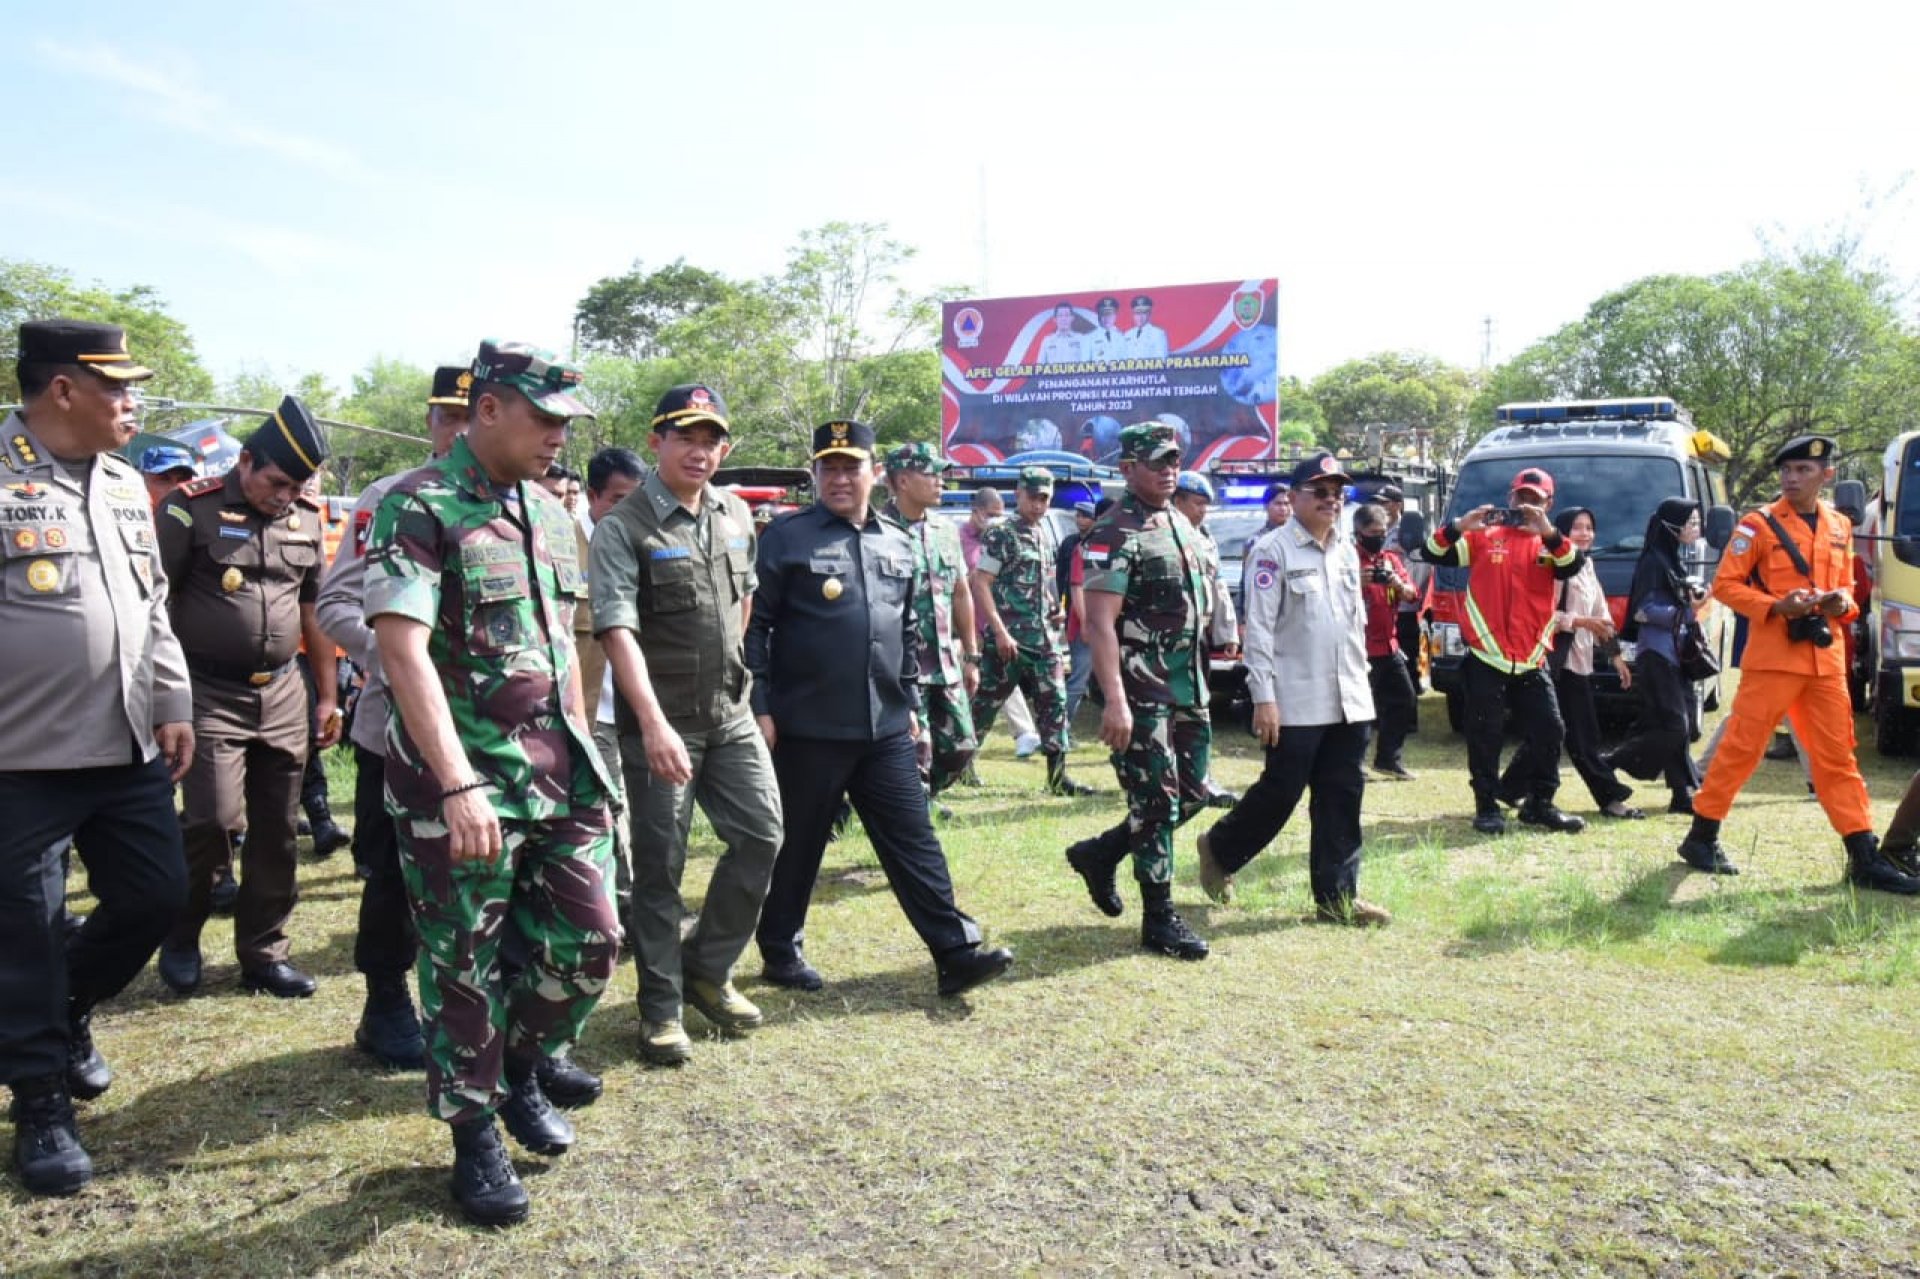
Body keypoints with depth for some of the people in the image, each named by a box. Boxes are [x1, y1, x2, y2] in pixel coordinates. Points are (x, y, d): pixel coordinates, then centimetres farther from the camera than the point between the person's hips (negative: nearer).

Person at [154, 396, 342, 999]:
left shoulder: (306, 518, 7)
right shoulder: (192, 508, -7)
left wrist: (328, 694, 15)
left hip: (283, 693, 5)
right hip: (209, 694, -4)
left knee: (276, 830, 7)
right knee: (214, 818, -11)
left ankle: (264, 953, 19)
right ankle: (180, 934, 16)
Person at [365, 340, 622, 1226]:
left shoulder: (549, 513, 12)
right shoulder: (418, 509, -11)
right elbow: (403, 651, -20)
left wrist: (581, 754, 16)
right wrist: (459, 785, -26)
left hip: (560, 775, 7)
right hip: (461, 785, -6)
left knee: (588, 942, 9)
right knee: (464, 969, 6)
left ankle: (522, 1071, 34)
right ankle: (475, 1138, 24)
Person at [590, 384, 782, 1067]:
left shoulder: (736, 514, 7)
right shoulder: (623, 527, -12)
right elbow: (617, 628, -21)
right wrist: (653, 722, -30)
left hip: (731, 712, 6)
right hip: (660, 721, -6)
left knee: (761, 835, 6)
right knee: (660, 863, 2)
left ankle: (707, 968, 25)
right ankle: (661, 1007, 16)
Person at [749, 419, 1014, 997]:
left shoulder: (896, 544, 13)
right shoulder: (787, 537, -3)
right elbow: (754, 626, -6)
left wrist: (911, 702, 18)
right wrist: (760, 708, -10)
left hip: (885, 727, 4)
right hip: (808, 727, -4)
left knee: (914, 839, 4)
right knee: (797, 844, 8)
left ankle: (956, 952, 6)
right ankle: (781, 950, 25)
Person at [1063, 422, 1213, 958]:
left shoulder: (1182, 524, 14)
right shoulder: (1114, 534, -13)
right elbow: (1099, 623, -20)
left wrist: (1201, 682, 19)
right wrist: (1115, 701, -27)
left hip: (1188, 689, 9)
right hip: (1140, 694, -8)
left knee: (1192, 793, 13)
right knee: (1156, 802, -2)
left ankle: (1101, 853, 29)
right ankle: (1159, 919, 11)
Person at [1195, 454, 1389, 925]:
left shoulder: (1347, 552, 15)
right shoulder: (1273, 550, -8)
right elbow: (1259, 627, -12)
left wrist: (1361, 682, 17)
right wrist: (1263, 697, -17)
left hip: (1349, 703, 7)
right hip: (1296, 704, -7)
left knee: (1342, 799, 8)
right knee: (1280, 793, 0)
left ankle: (1337, 896, 16)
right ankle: (1219, 849, 25)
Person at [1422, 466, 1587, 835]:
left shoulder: (1551, 543, 11)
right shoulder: (1483, 537, 4)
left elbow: (1573, 566, -11)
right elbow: (1432, 553, -3)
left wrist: (1547, 531, -26)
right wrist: (1459, 525, -21)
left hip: (1532, 663, 3)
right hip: (1486, 660, -3)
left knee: (1549, 732, 5)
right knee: (1485, 737, 2)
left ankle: (1539, 804, 21)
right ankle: (1487, 807, 12)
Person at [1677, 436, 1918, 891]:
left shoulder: (1840, 527, 13)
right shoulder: (1758, 524, -4)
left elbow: (1845, 585, 23)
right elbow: (1724, 585, -6)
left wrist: (1843, 603, -1)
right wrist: (1777, 606, -19)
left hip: (1825, 658, 5)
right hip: (1772, 655, -5)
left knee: (1838, 756, 7)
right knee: (1741, 748, -1)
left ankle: (1865, 859, 11)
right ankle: (1701, 837, 10)